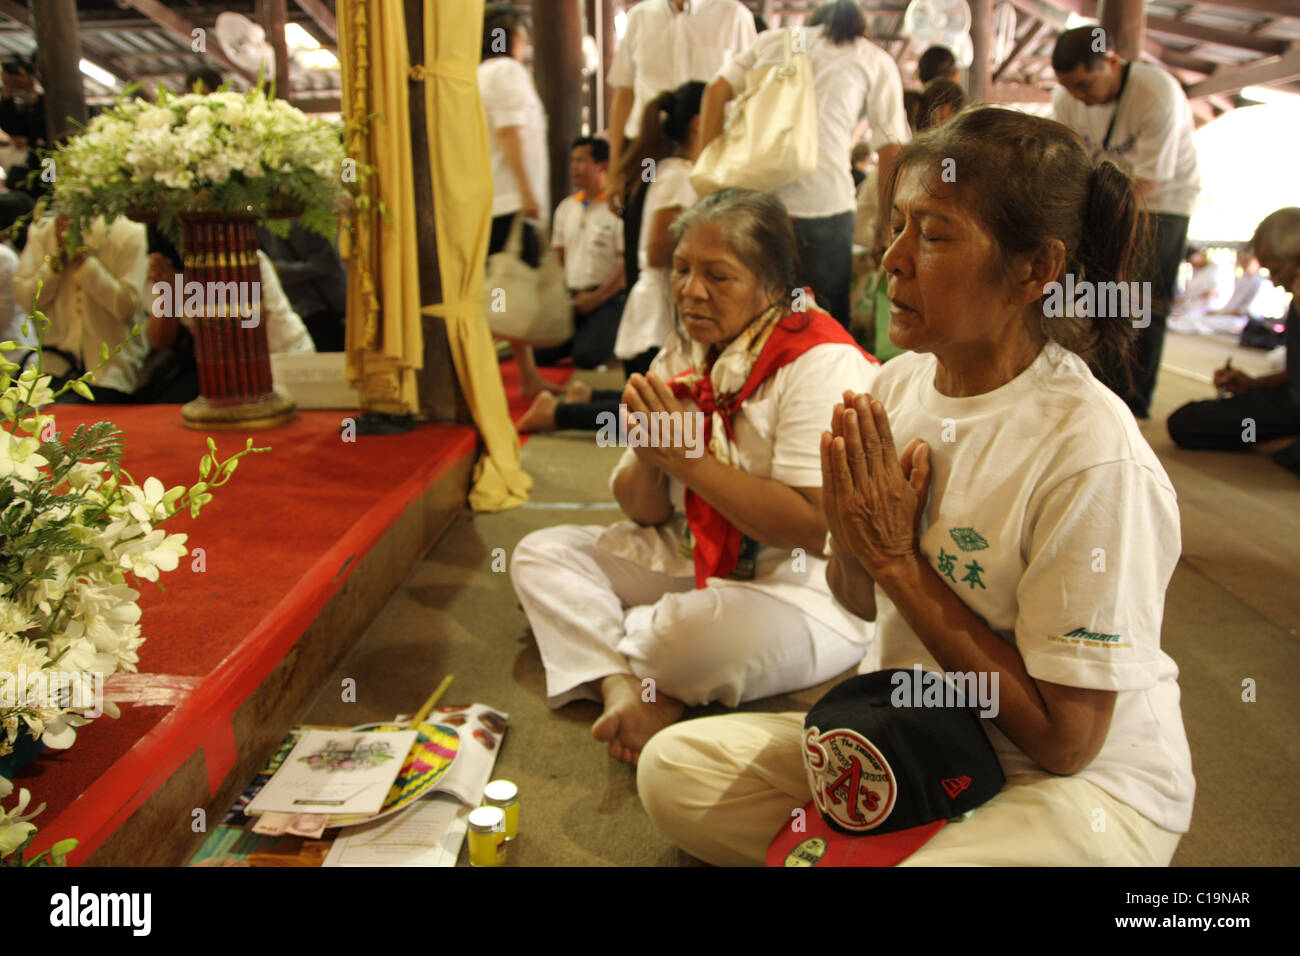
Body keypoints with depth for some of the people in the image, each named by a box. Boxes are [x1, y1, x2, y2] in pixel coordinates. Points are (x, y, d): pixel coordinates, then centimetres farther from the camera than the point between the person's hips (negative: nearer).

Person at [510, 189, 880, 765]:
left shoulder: (822, 363, -16)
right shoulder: (682, 359, 6)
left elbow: (816, 527, -25)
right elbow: (643, 512, 8)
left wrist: (688, 459, -24)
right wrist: (647, 460, -16)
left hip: (805, 588, -7)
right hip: (690, 560, 8)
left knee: (703, 629, -38)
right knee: (541, 553, -2)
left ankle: (593, 644, -5)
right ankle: (622, 688, -22)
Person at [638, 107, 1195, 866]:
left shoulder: (1096, 459, -26)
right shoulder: (900, 382, -6)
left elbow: (1063, 739, -22)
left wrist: (895, 557, -23)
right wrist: (851, 535, -18)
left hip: (1079, 783, -6)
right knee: (673, 767, -4)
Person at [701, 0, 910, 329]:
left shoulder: (774, 39, 24)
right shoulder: (876, 61, 16)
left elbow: (716, 91, 10)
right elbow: (891, 149, 7)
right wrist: (886, 227, 13)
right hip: (823, 202, -3)